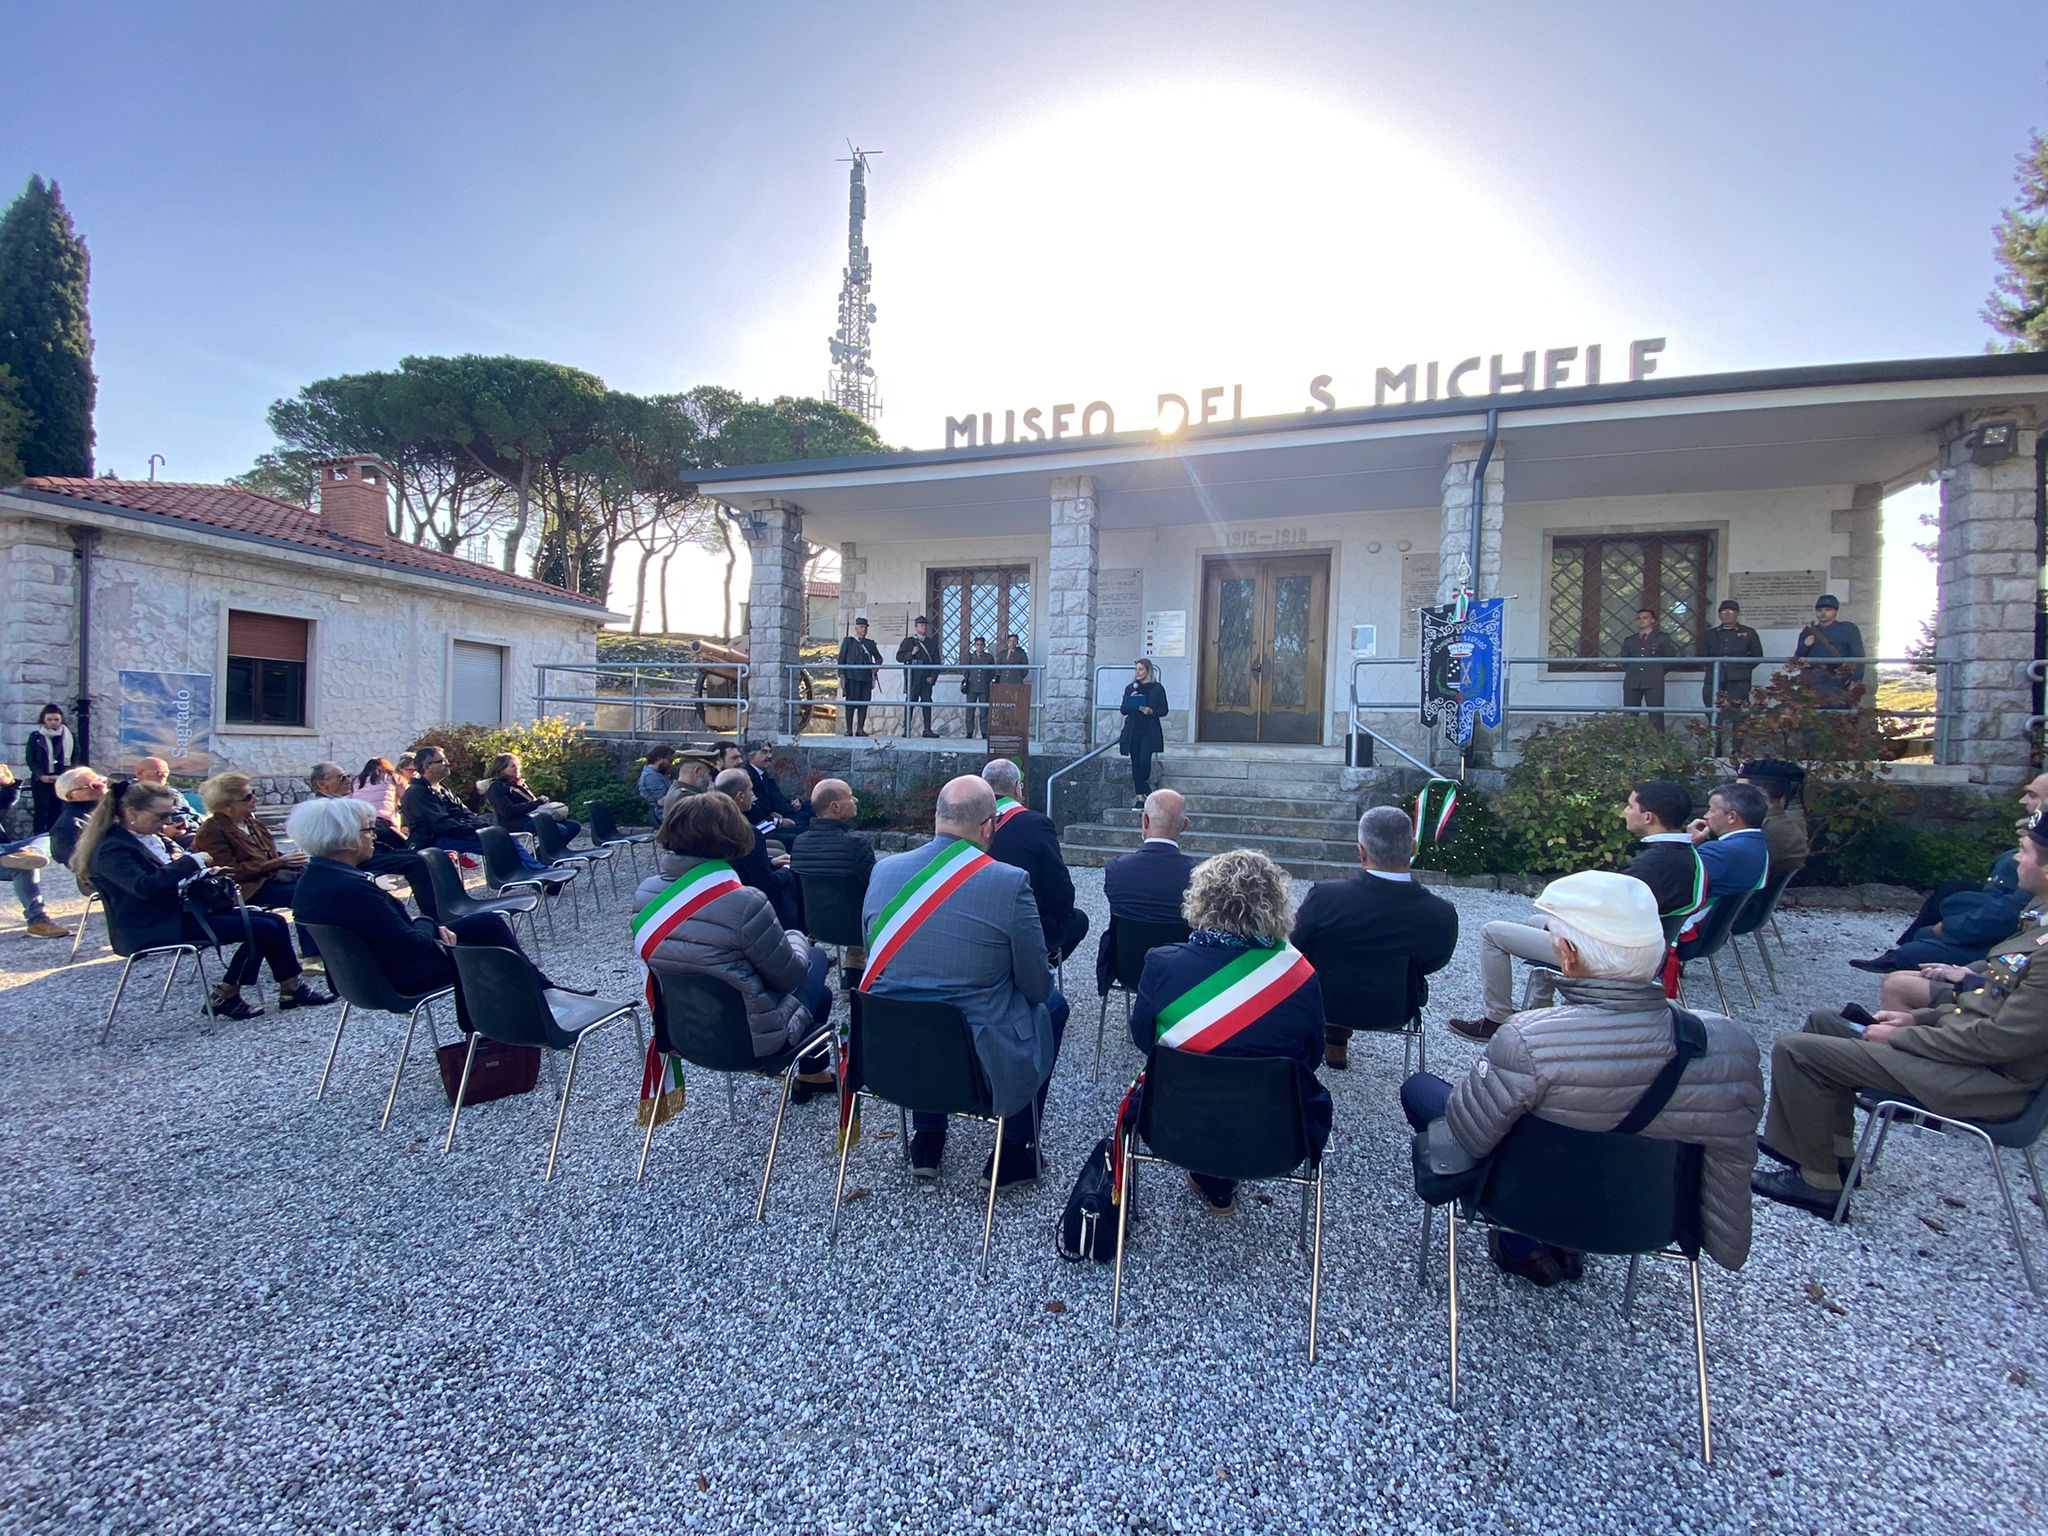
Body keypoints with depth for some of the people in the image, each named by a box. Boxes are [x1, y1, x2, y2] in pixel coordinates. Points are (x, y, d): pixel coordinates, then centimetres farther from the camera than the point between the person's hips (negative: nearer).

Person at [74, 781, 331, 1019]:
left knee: (274, 921, -4)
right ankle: (224, 996, -5)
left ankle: (292, 988, -3)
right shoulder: (112, 849, -15)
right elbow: (144, 886, -31)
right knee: (262, 929, -19)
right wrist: (191, 861, -24)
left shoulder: (150, 839, 14)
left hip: (180, 909, 10)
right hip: (153, 928, -10)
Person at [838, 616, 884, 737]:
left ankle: (860, 729, 4)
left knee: (864, 703, 0)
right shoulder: (848, 641, 9)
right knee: (851, 703, -6)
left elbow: (879, 658, 27)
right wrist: (842, 675, -6)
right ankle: (849, 730, -3)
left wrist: (876, 666, 5)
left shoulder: (870, 643, 18)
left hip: (866, 677, 3)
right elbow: (841, 659, 4)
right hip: (852, 676, -3)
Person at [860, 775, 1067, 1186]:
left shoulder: (884, 870, -5)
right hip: (980, 1063, -4)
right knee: (1052, 1003, 22)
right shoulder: (1010, 882, -17)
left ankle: (925, 1145, 40)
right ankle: (1015, 1154, 28)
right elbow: (1037, 986, -8)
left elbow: (877, 960, 9)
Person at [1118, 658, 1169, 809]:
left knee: (1144, 759, -15)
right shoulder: (1130, 688, 10)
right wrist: (1130, 700, -7)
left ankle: (1145, 782, 17)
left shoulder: (1157, 688, 2)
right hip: (1133, 730, 3)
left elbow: (1164, 710, 3)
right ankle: (1139, 796, 7)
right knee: (1135, 762, 1)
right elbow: (1123, 710, 10)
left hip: (1150, 730, -3)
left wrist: (1151, 711, -15)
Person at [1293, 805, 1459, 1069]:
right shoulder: (1443, 915, -29)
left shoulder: (1324, 896, -34)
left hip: (1323, 1003, -2)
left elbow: (1295, 949, -14)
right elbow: (1432, 965, -6)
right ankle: (1337, 1044, 43)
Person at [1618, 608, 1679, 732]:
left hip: (1654, 682, -3)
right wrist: (1630, 672, 8)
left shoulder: (1662, 638, 10)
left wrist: (1658, 672, 4)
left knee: (1656, 716, -7)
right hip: (1632, 682, 3)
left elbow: (1671, 658, 8)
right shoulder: (1629, 641, 18)